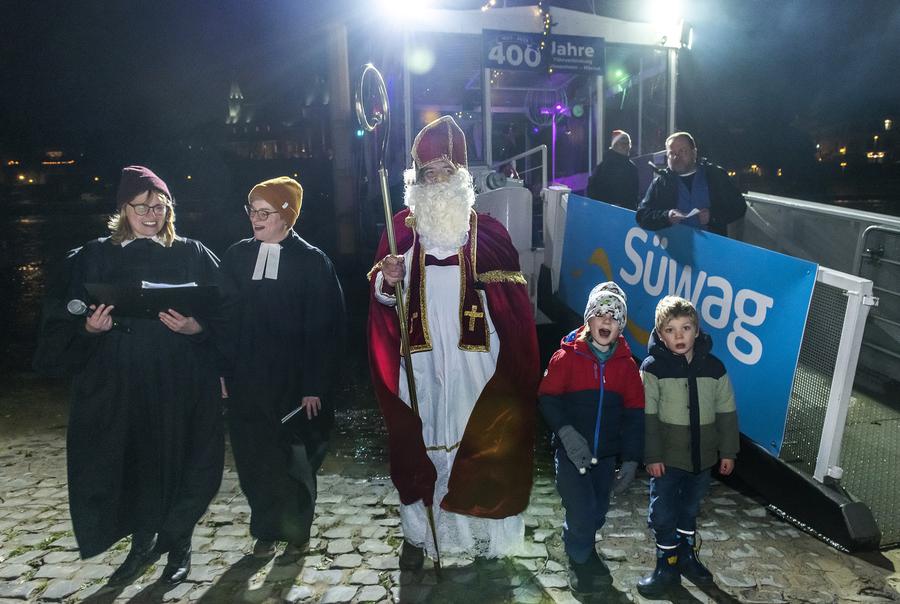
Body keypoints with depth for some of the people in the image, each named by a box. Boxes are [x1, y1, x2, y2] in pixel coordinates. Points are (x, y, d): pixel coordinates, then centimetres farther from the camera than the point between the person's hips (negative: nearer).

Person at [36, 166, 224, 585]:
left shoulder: (192, 256, 2)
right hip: (115, 383, 2)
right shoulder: (93, 258, 5)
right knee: (127, 462, 7)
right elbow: (62, 322, 5)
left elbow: (221, 314, 0)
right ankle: (142, 542, 30)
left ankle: (178, 543, 25)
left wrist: (196, 327, -19)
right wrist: (88, 329, -15)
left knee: (177, 459, 4)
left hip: (179, 383, -1)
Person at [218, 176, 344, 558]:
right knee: (254, 457, 8)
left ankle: (297, 531, 28)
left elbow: (324, 329, -8)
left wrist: (315, 386, -12)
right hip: (246, 380, 3)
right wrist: (222, 372, 1)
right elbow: (225, 318, 6)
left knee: (297, 461, 9)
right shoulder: (236, 257, 5)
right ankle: (266, 530, 27)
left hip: (295, 381, -3)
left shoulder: (312, 261, -5)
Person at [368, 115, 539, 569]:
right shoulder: (402, 227, 6)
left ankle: (479, 528, 22)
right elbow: (380, 294, 5)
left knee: (478, 441, 4)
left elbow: (512, 301, 4)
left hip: (473, 357, 0)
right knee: (418, 440, 5)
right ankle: (418, 532, 21)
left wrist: (515, 363, -5)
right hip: (420, 357, 1)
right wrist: (387, 281, -18)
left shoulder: (486, 230, 4)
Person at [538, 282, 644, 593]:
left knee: (597, 513, 14)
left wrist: (632, 458, 4)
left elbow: (635, 411, 5)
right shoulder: (567, 355, -8)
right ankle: (579, 562, 22)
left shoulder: (626, 363, 1)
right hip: (571, 451, -3)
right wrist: (565, 431, -21)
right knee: (582, 513, -8)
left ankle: (584, 549, 45)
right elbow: (548, 397, -8)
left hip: (606, 454, 4)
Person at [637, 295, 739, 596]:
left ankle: (687, 556, 39)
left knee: (689, 509, 19)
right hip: (666, 458, -3)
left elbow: (726, 412, 4)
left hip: (702, 456, 3)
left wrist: (728, 451, 5)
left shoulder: (714, 367, -3)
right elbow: (648, 416, -12)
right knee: (663, 514, 4)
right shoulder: (653, 367, -13)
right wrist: (652, 456, -14)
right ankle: (667, 566, 23)